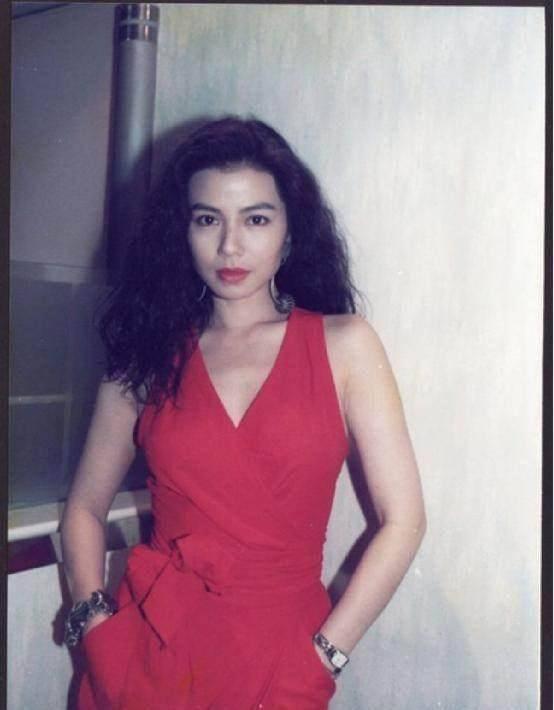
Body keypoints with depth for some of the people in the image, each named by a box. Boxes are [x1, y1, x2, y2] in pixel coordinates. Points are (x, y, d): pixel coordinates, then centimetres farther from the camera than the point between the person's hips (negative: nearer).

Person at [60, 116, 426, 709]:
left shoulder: (343, 343, -5)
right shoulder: (150, 353, 1)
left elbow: (402, 520, -7)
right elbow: (85, 509, 8)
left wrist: (324, 654, -9)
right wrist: (94, 618, -6)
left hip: (279, 651, -1)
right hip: (149, 643, 2)